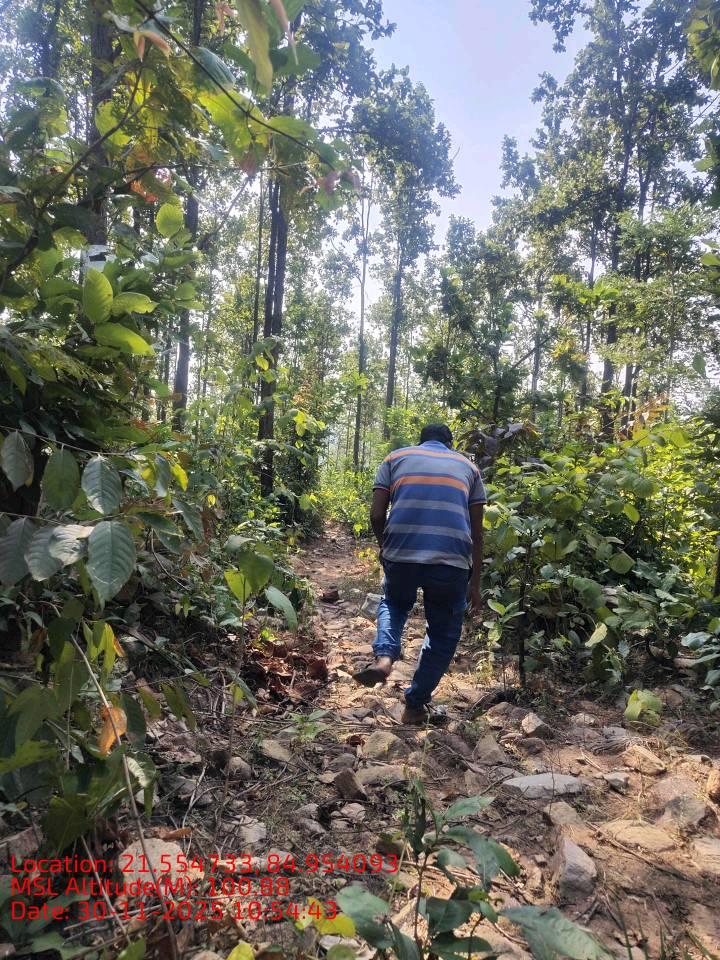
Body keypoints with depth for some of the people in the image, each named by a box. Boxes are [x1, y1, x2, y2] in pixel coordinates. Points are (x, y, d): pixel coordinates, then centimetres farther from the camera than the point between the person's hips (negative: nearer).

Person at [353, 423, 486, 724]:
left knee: (394, 603, 31)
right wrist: (475, 583, 20)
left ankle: (384, 657, 7)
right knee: (444, 633, 22)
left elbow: (376, 515, 6)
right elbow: (476, 532, 14)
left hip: (401, 555, 0)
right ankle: (415, 705, 27)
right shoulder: (467, 466, 20)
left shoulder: (396, 458, 17)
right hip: (452, 561, 0)